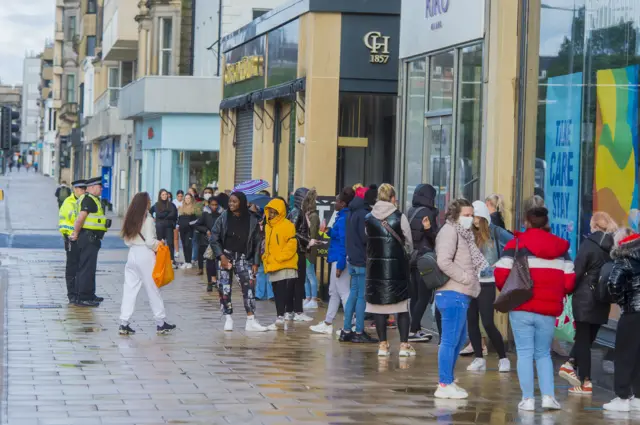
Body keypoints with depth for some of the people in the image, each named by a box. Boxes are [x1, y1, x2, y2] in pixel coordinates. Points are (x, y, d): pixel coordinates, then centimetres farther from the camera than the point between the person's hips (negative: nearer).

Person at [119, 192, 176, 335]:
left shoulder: (130, 218, 7)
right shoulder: (147, 219, -12)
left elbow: (126, 239, 9)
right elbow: (149, 241, -15)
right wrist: (160, 245, 2)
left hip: (132, 254, 6)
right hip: (145, 255, -6)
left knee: (129, 289, 5)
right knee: (153, 290, 5)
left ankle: (124, 324, 0)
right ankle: (160, 323, 14)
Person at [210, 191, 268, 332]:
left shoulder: (251, 221, 0)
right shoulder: (223, 218, -1)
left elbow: (256, 243, 4)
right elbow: (214, 239, 0)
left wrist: (255, 262, -2)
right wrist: (221, 256, -10)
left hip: (244, 258, 0)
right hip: (226, 256, 0)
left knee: (249, 286, -13)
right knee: (224, 288, -2)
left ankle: (251, 321, -14)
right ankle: (228, 319, 8)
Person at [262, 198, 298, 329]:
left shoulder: (287, 225, -7)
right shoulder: (268, 227, 16)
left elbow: (292, 245, -14)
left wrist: (279, 258, -16)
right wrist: (266, 259, 11)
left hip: (285, 267, -8)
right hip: (272, 268, 8)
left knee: (283, 293, -12)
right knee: (277, 295, 9)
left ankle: (281, 317, -17)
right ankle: (280, 319, 12)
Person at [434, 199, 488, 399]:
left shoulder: (462, 233, 20)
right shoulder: (449, 231, -11)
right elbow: (444, 261, -23)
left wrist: (470, 278, 7)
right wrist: (464, 277, -15)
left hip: (460, 294, 11)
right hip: (453, 294, -11)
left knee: (459, 339, 18)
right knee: (450, 341, -7)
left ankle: (449, 382, 27)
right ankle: (444, 385, -4)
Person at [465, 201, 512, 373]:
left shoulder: (495, 232, -6)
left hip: (487, 283, -4)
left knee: (488, 322, -7)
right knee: (471, 321, 6)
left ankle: (503, 359, 5)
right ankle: (479, 359, 16)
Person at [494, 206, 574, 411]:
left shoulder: (517, 244, -3)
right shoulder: (560, 247, 6)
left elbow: (501, 275, -8)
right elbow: (569, 281, 3)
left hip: (522, 308, -2)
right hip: (549, 309, 3)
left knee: (525, 353, 5)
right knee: (543, 354, 15)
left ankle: (528, 399, 1)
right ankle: (548, 396, 3)